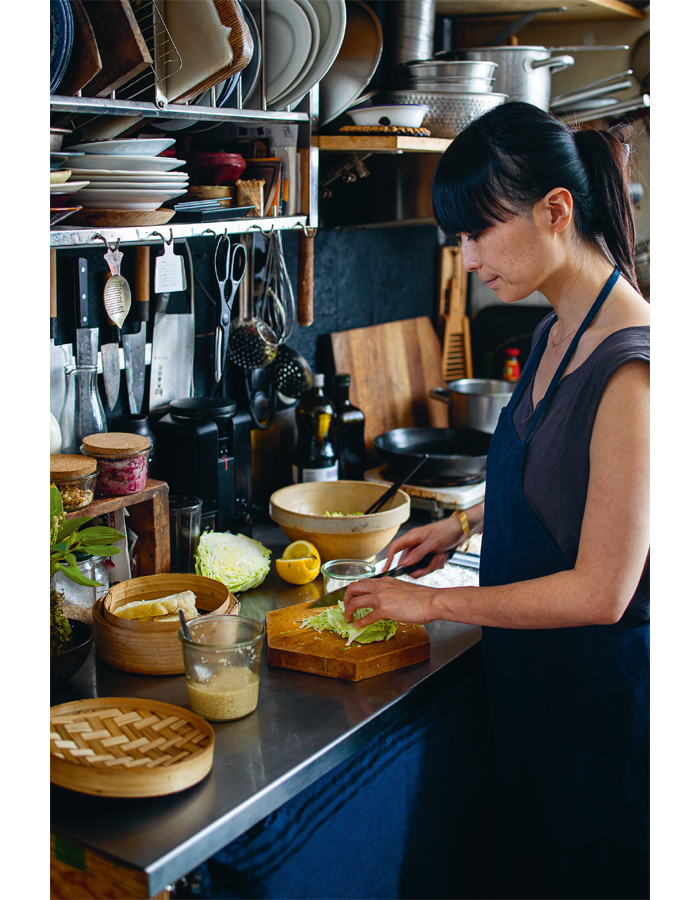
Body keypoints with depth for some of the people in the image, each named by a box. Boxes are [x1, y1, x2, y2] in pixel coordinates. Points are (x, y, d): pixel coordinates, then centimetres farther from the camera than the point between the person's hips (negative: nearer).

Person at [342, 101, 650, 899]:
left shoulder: (629, 369, -27)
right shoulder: (555, 337, 2)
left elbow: (600, 591, -25)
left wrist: (433, 603, -17)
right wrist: (465, 522, 8)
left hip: (599, 690, -8)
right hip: (529, 675, 8)